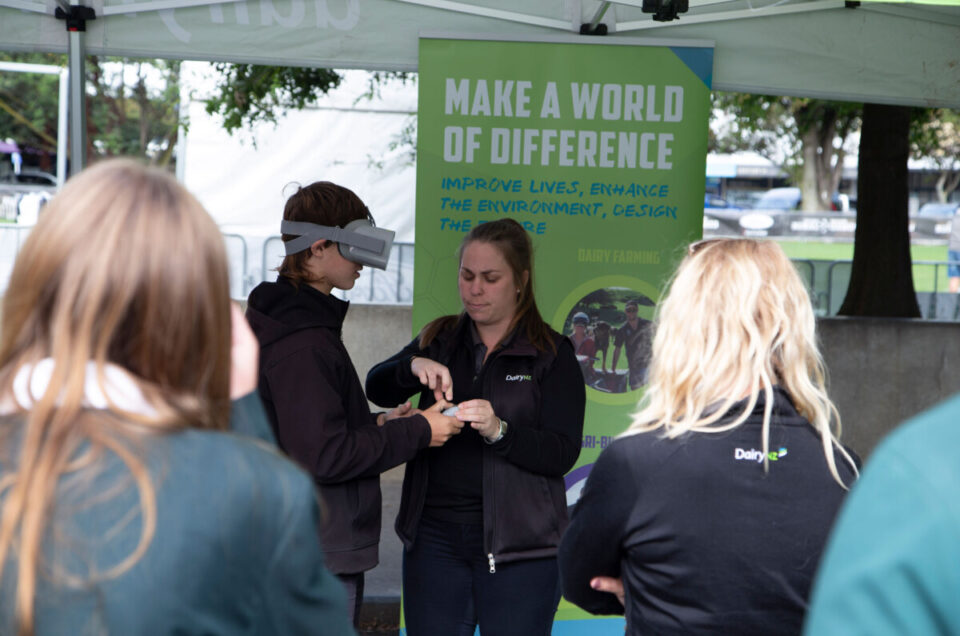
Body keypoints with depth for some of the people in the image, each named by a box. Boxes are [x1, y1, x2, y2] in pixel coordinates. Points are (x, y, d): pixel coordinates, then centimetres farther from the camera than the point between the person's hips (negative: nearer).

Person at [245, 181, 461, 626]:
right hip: (322, 557, -11)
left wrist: (376, 425, 8)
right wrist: (416, 433, -14)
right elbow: (322, 457, -23)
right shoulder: (304, 345, -20)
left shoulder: (285, 320, 13)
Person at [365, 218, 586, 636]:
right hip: (434, 535, 3)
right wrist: (413, 367, -20)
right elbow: (376, 390, 1)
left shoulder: (551, 353, 0)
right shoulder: (439, 340, 12)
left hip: (519, 541, -3)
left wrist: (498, 431, -25)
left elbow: (562, 454, -8)